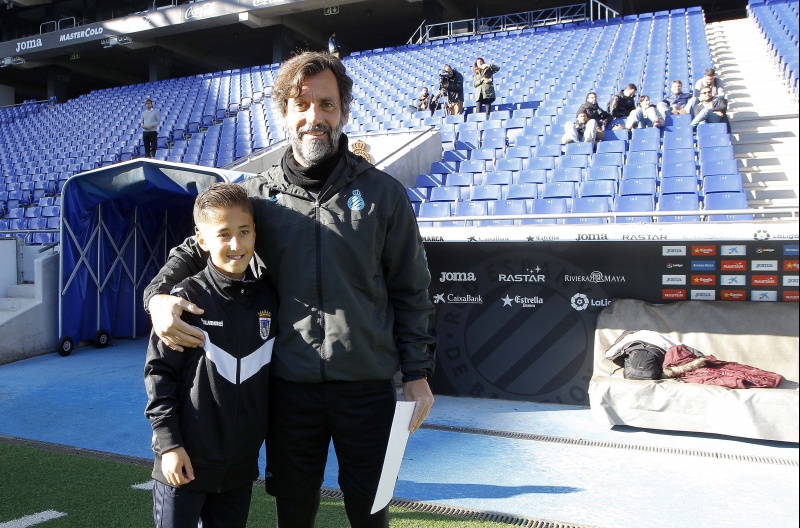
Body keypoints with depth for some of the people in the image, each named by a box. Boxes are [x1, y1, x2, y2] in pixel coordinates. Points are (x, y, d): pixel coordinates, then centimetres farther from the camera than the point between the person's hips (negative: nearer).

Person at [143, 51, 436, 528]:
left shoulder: (382, 192, -1)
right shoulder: (258, 196, 2)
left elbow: (410, 291, 2)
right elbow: (195, 248, 13)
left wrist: (418, 373, 0)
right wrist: (159, 295, -8)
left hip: (367, 386, -1)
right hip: (289, 386, 2)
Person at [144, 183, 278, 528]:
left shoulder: (269, 300, 2)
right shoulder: (186, 298, -11)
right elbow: (158, 371, -8)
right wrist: (168, 443, -11)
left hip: (241, 465, 4)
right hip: (185, 462, -4)